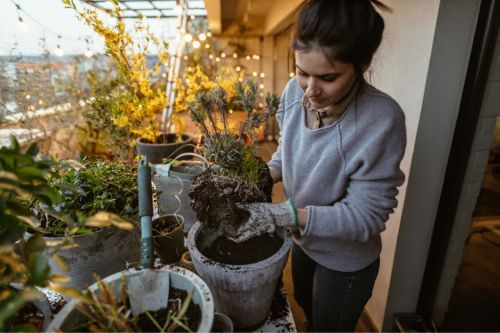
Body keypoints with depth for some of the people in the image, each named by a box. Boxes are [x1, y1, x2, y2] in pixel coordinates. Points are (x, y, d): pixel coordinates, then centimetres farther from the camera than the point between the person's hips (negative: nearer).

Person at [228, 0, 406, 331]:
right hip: (303, 239, 6)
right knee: (306, 305, 34)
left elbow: (366, 216, -28)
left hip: (345, 261, -5)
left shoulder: (381, 121, -32)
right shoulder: (296, 91, -16)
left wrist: (283, 215, -37)